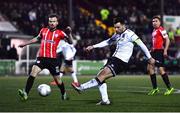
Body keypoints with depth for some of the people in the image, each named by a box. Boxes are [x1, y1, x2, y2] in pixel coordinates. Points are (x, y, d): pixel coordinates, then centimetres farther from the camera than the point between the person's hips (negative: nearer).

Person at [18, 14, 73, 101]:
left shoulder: (60, 33, 4)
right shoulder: (43, 30, 12)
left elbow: (70, 42, -1)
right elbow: (37, 39, 30)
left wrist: (69, 33, -18)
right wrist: (25, 44, 35)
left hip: (52, 59, -1)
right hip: (41, 58, 1)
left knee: (57, 79, 7)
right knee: (33, 73, -22)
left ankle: (64, 94, 34)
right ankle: (25, 94, -27)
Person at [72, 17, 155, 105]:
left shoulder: (129, 34, -10)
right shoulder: (117, 35, 15)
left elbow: (141, 45, -9)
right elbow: (107, 42, 26)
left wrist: (149, 58, -7)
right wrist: (93, 46, 20)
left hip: (121, 61, -9)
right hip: (114, 58, 9)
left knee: (103, 74, -21)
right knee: (100, 77, -2)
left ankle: (81, 87, -23)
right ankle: (105, 100, 0)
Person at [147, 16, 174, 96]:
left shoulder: (161, 30, -9)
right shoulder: (154, 31, 18)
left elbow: (167, 40, -14)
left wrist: (165, 50, -20)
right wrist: (152, 50, 22)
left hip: (160, 51, -9)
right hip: (154, 51, 9)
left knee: (161, 69, -12)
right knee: (150, 68, 4)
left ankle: (170, 88, -2)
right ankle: (155, 88, 10)